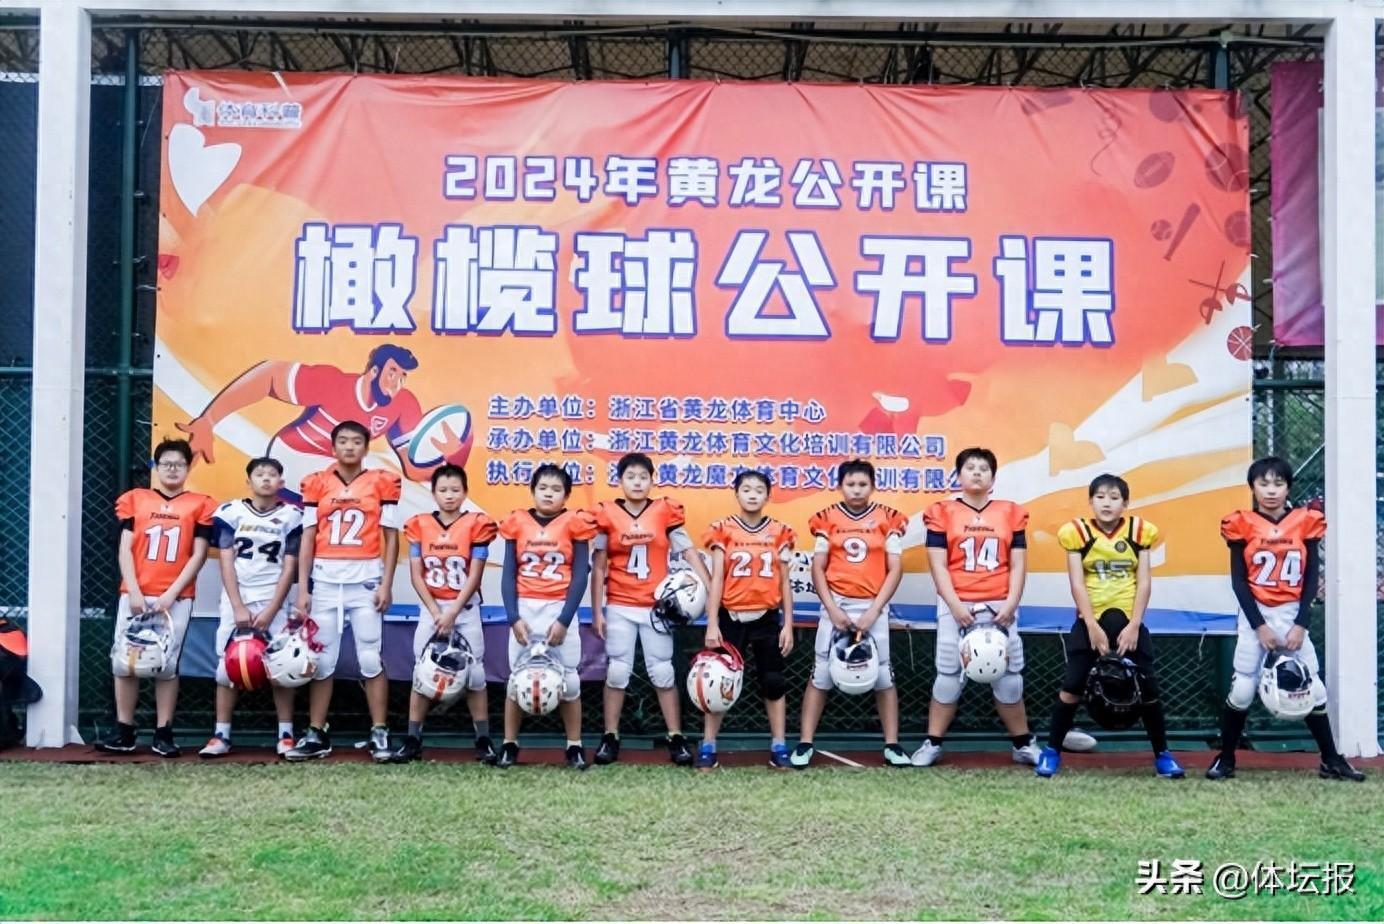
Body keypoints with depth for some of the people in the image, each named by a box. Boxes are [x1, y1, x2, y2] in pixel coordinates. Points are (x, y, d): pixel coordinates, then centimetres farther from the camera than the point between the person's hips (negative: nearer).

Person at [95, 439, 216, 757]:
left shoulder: (199, 505, 5)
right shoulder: (135, 499, 11)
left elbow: (198, 556, 1)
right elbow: (125, 550, 7)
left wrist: (171, 594, -8)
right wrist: (133, 592, -5)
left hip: (176, 598, -2)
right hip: (135, 594, 2)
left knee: (167, 665, -2)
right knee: (124, 661, -1)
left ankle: (163, 733, 4)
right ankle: (123, 731, 8)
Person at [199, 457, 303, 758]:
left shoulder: (290, 516, 3)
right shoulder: (230, 512, 4)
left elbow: (289, 568, 1)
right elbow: (226, 562, 0)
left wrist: (270, 611, -7)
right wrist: (238, 607, -8)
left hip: (273, 601, -1)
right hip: (235, 601, 1)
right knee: (227, 668, 1)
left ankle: (286, 735, 2)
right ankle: (221, 736, 7)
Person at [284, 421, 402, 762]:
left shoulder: (382, 482, 2)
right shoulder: (317, 483, 6)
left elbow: (391, 537, 3)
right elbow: (308, 538, 7)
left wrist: (386, 585, -3)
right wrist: (302, 588, 2)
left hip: (366, 581, -2)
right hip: (325, 581, 2)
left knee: (371, 659, -1)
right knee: (321, 660, 7)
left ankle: (380, 734, 6)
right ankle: (316, 736, 15)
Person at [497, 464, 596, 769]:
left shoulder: (574, 523, 0)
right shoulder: (517, 523, 4)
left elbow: (580, 576, -3)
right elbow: (508, 576, 3)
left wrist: (564, 621, -10)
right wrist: (514, 618, -7)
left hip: (560, 609, -1)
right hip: (524, 610, 1)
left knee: (568, 680, 2)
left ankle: (575, 746, 13)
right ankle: (509, 745, 15)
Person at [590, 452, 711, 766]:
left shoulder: (665, 512, -1)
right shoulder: (607, 514, -2)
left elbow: (689, 553, -2)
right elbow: (598, 568, 1)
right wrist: (596, 612, -2)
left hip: (656, 606, 0)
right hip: (619, 607, 0)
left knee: (663, 672, 4)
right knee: (617, 671, 4)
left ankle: (675, 738, 12)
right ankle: (610, 737, 14)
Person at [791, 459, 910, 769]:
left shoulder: (888, 519, 0)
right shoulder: (827, 519, 2)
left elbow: (895, 569, -1)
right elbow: (818, 569, 2)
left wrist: (874, 610, -9)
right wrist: (832, 609, -8)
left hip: (874, 606, 0)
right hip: (836, 605, 0)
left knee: (883, 675, 3)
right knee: (820, 674, 0)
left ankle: (892, 745, 12)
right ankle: (805, 744, 4)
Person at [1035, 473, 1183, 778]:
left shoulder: (1140, 531, 1)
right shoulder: (1077, 532, -3)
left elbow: (1144, 583, 0)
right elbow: (1077, 583, -6)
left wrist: (1134, 626, -9)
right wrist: (1092, 626, -13)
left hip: (1128, 620, 1)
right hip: (1090, 620, -1)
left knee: (1148, 687, 2)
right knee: (1073, 685, -5)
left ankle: (1162, 754, 16)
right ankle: (1052, 751, 6)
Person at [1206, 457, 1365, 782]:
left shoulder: (1306, 523, 1)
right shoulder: (1242, 525, -4)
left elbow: (1312, 578, 1)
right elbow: (1238, 581, -5)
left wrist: (1300, 624, -7)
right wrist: (1260, 626, -11)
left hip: (1293, 615, 2)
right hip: (1255, 615, -2)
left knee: (1313, 688, 4)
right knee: (1242, 689, -4)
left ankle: (1331, 761, 16)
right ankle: (1225, 759, 9)